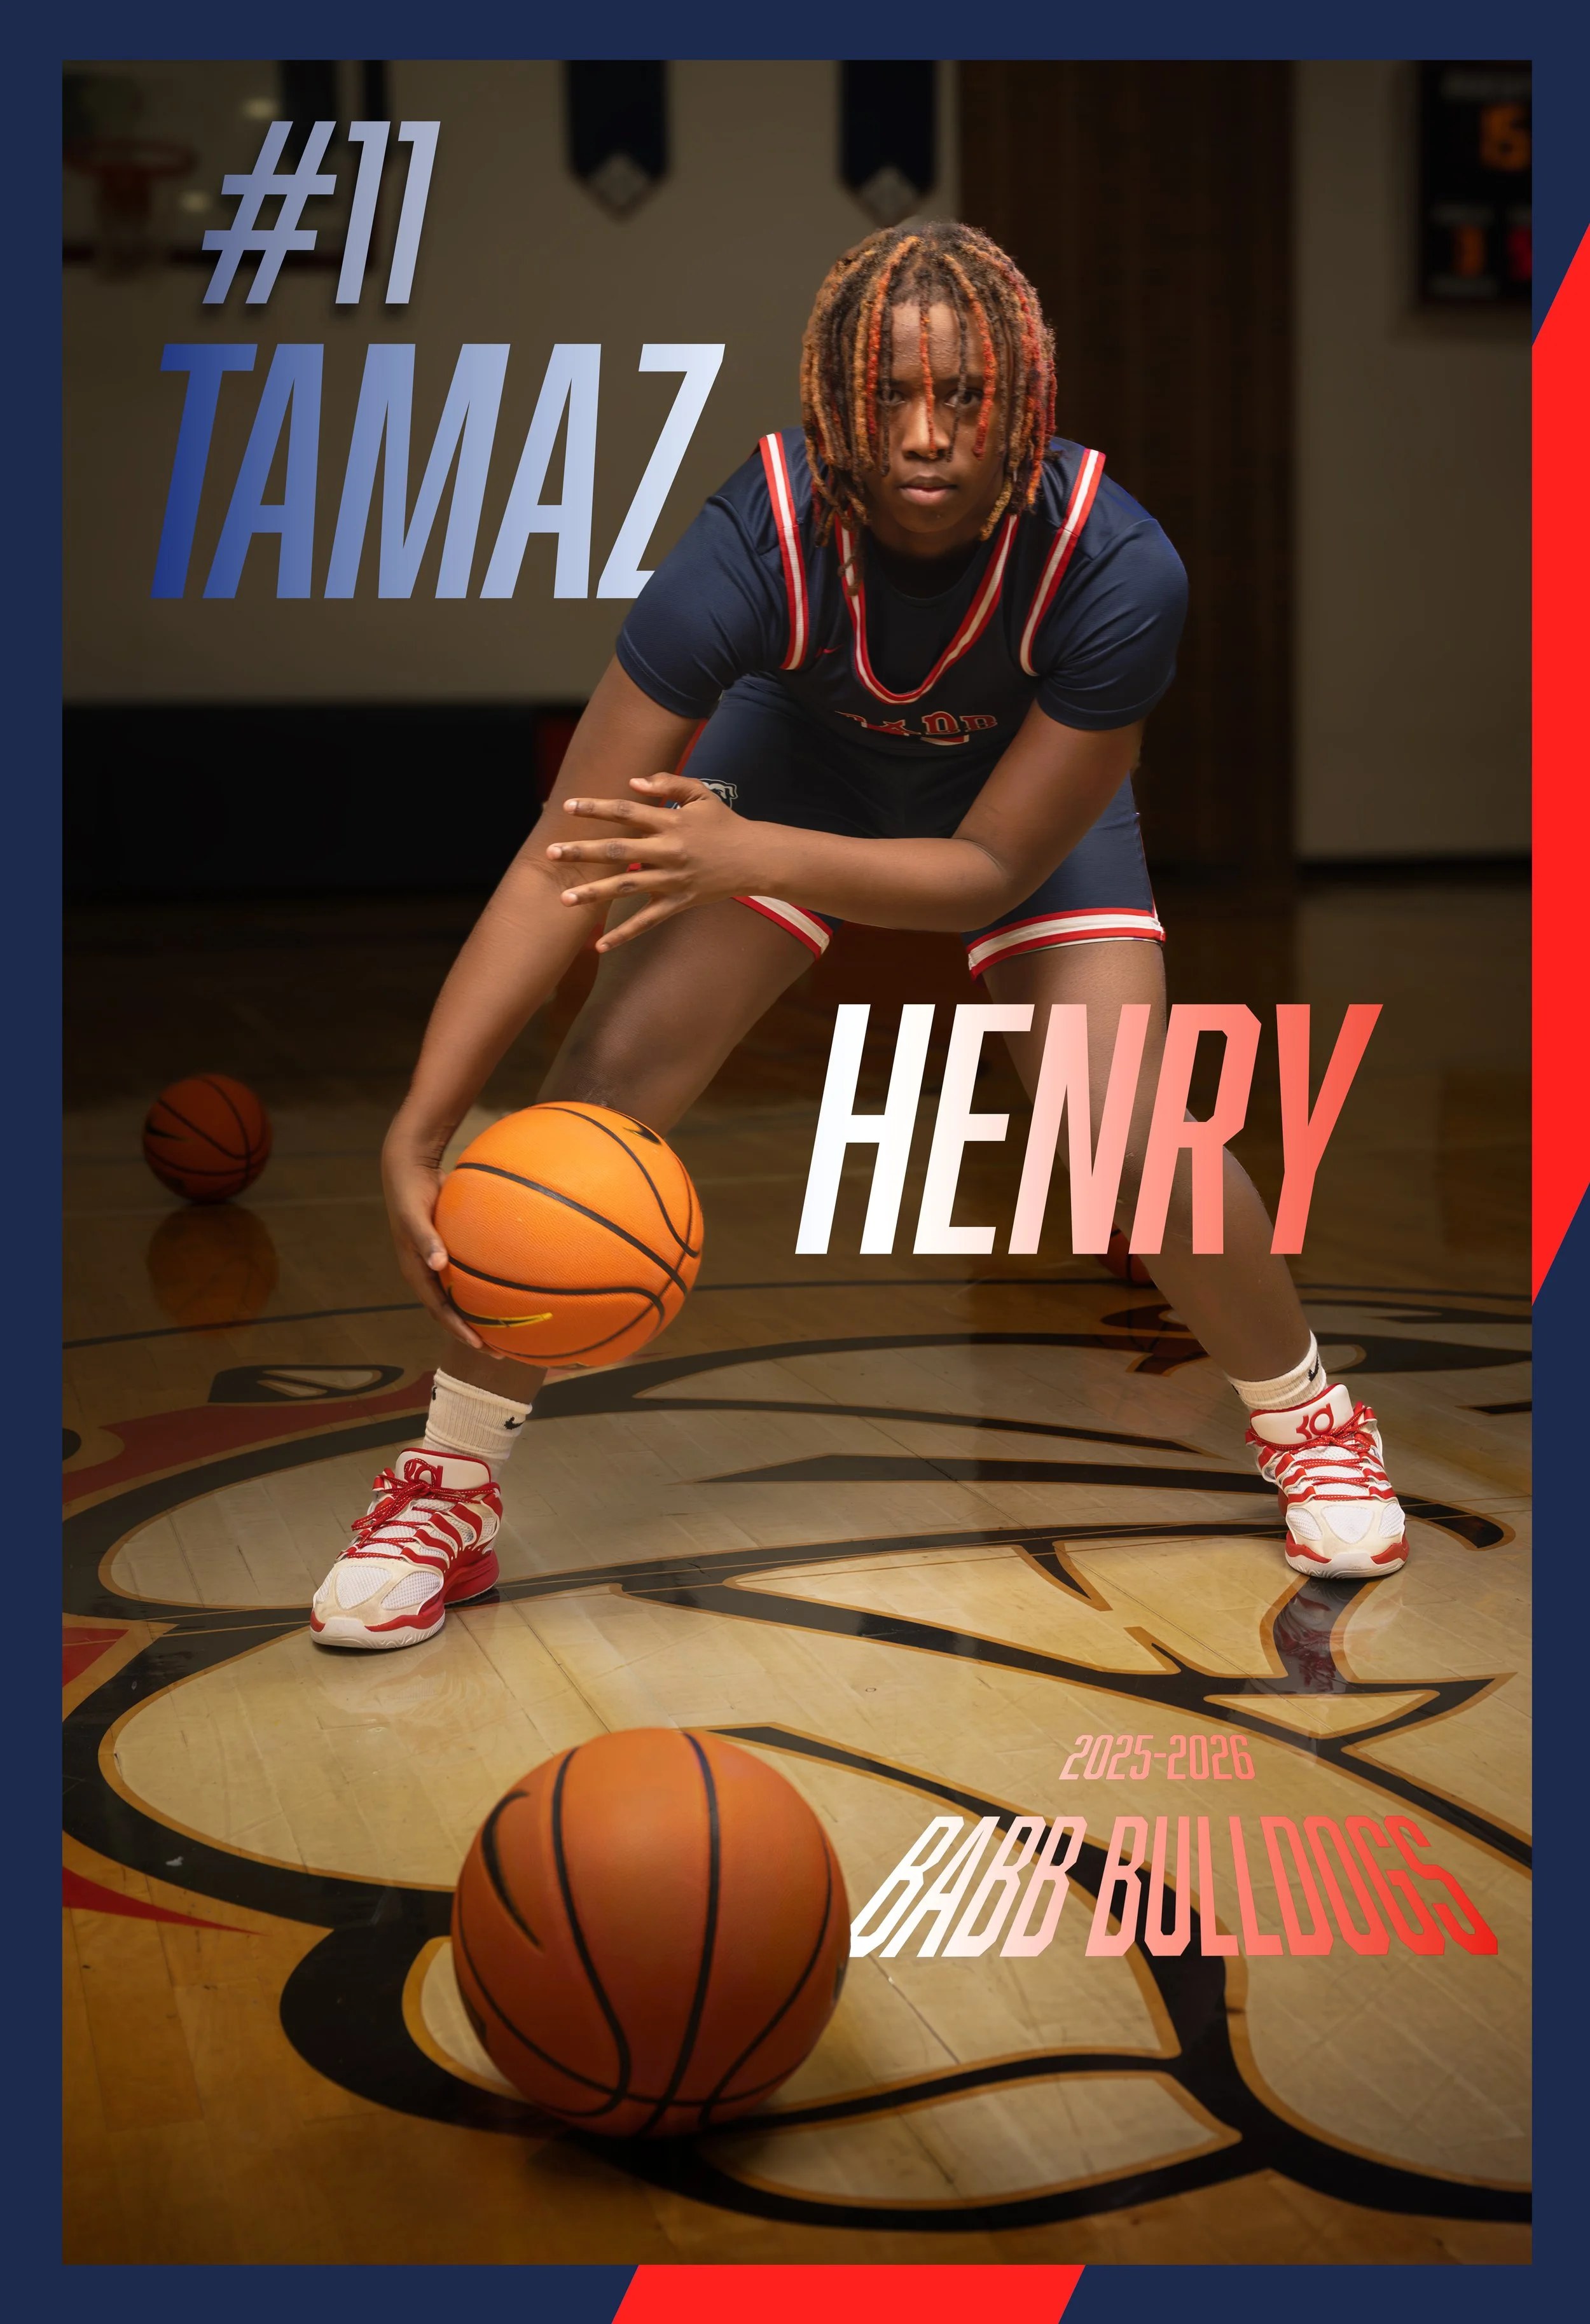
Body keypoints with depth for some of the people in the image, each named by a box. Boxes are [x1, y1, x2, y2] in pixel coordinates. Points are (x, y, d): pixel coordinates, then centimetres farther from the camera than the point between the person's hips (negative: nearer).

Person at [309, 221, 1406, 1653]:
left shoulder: (1117, 569, -36)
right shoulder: (759, 540, -36)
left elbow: (994, 868, -28)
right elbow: (566, 862, -34)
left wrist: (757, 855, -44)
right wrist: (418, 1132, -40)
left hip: (1036, 794, 0)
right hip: (803, 756, 1)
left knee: (1136, 1147, -16)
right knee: (593, 1093, -15)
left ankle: (1310, 1423, 16)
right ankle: (450, 1489, 3)